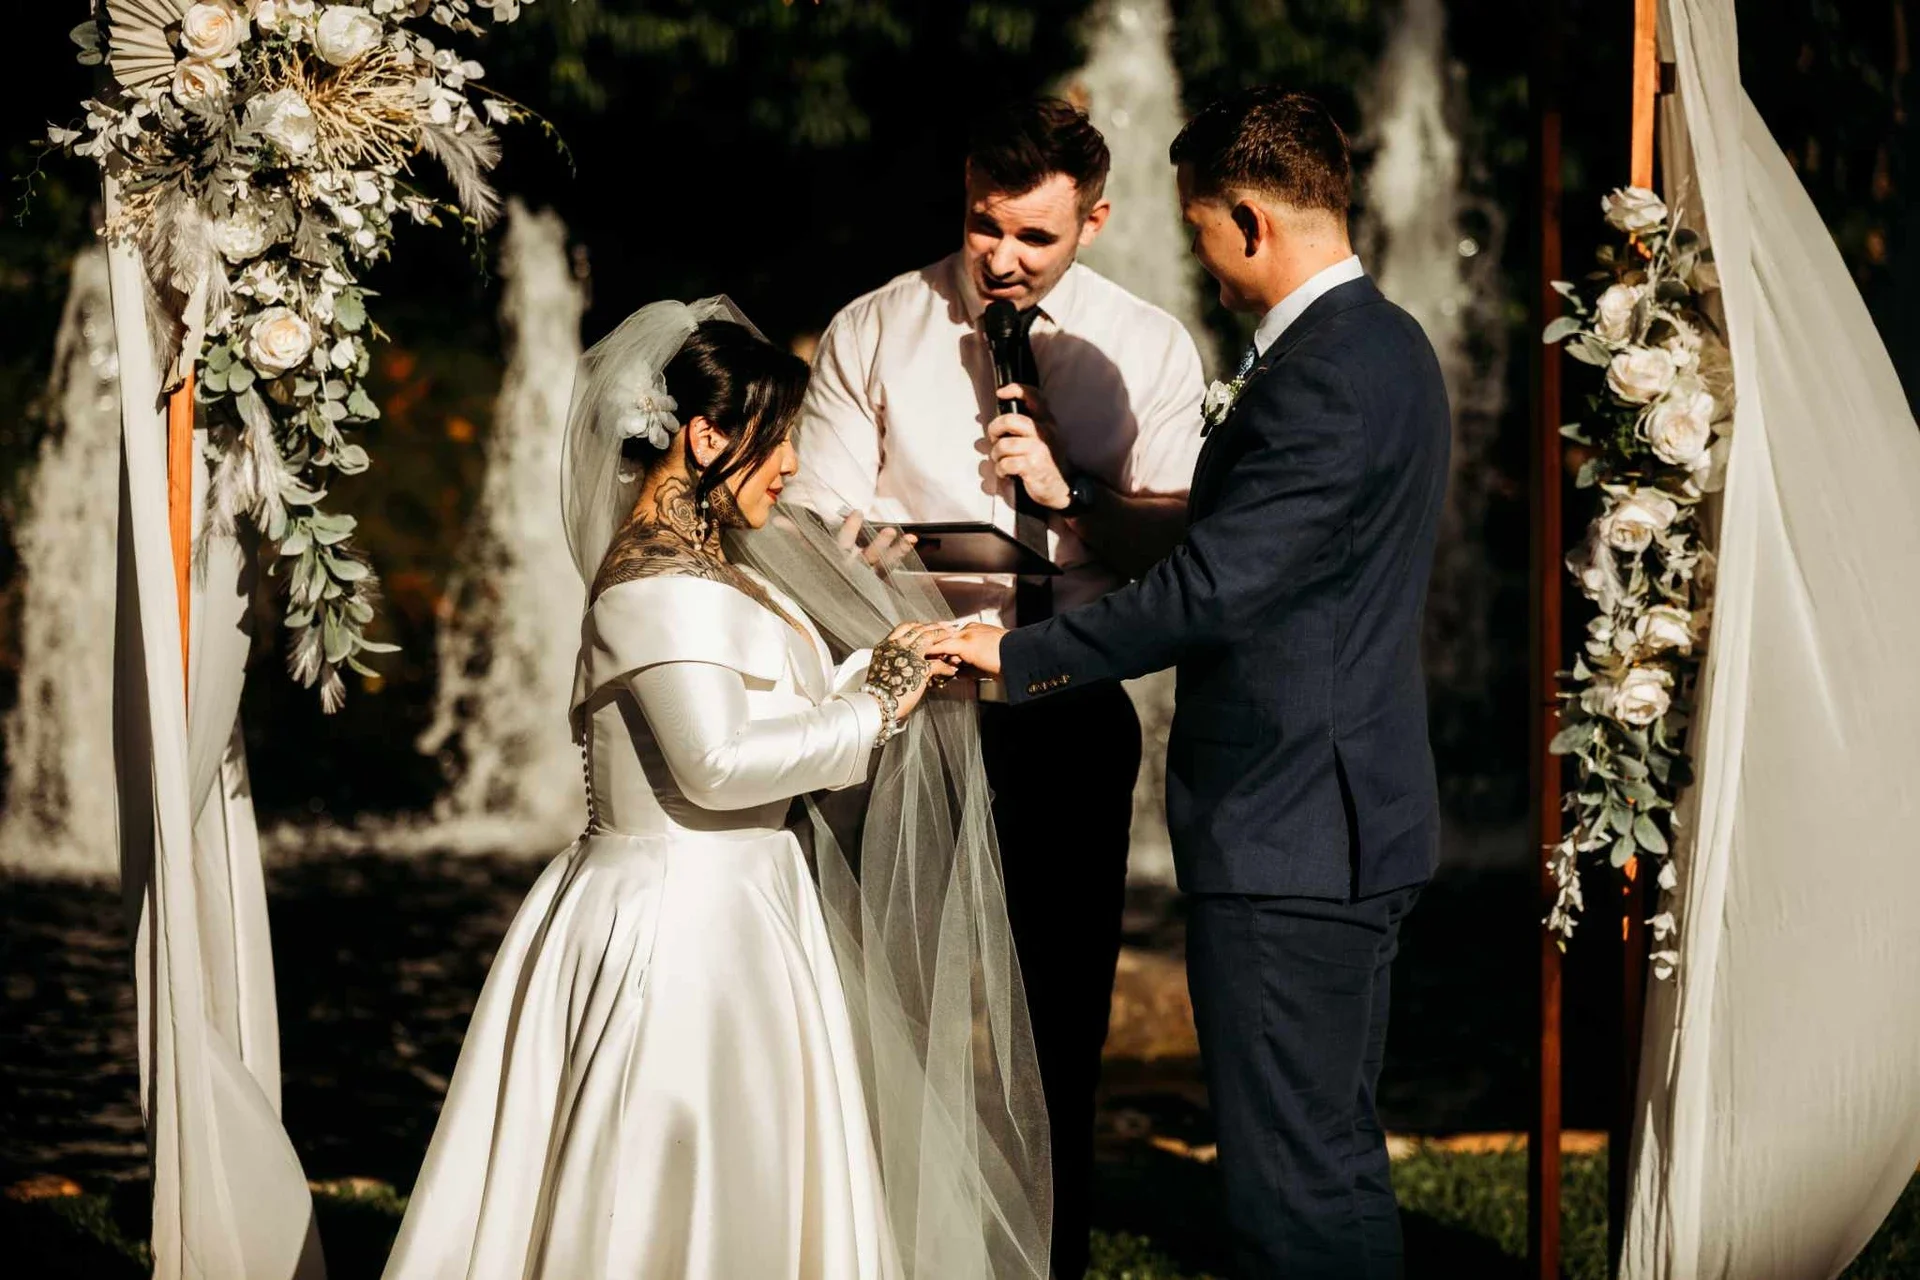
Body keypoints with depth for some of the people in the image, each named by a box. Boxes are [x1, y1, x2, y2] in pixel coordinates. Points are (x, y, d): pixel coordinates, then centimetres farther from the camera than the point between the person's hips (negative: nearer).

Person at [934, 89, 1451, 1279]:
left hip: (1289, 835, -11)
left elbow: (1214, 587, -24)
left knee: (1295, 1181, -7)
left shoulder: (1330, 375, -19)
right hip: (1341, 822, 11)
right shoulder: (1378, 344, 14)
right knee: (1334, 1158, 17)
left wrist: (1021, 653, -17)